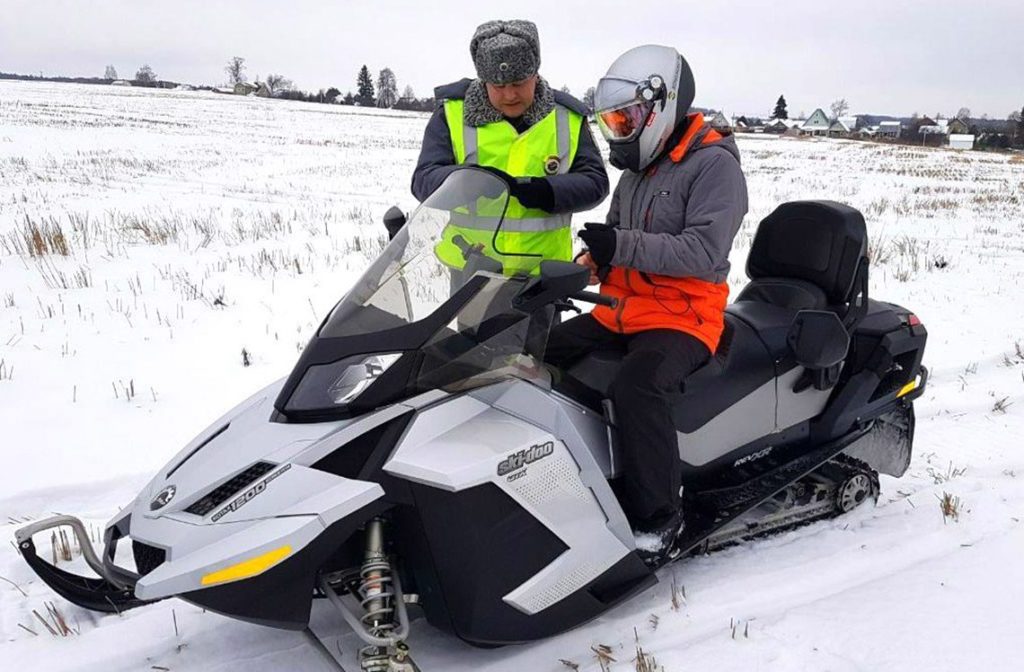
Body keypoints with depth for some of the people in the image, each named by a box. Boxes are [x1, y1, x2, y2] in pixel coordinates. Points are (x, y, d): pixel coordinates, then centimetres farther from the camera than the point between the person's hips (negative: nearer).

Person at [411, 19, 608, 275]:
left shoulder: (568, 118, 4)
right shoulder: (453, 113, -1)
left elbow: (595, 181, 2)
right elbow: (424, 180, -5)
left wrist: (546, 191, -19)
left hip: (543, 274, 1)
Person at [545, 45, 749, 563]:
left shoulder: (714, 165, -10)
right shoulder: (639, 167, 16)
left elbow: (704, 252, -22)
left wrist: (622, 246, -29)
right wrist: (593, 259, 2)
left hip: (684, 316, -8)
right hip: (621, 310, 9)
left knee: (636, 387, -35)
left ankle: (659, 518, -19)